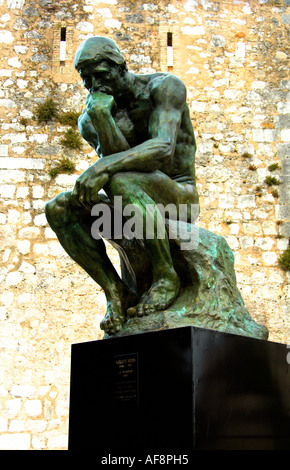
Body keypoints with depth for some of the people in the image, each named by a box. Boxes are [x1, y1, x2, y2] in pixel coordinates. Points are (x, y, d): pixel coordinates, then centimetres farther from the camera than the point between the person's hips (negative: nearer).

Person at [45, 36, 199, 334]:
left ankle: (166, 276, -23)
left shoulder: (165, 86, -9)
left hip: (179, 196, -5)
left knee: (121, 181, -38)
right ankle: (115, 291, -17)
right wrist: (100, 116, -27)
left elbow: (164, 149, -26)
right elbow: (117, 158, -11)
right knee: (57, 210, -16)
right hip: (141, 204, 6)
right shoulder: (89, 120, 5)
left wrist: (104, 166, -39)